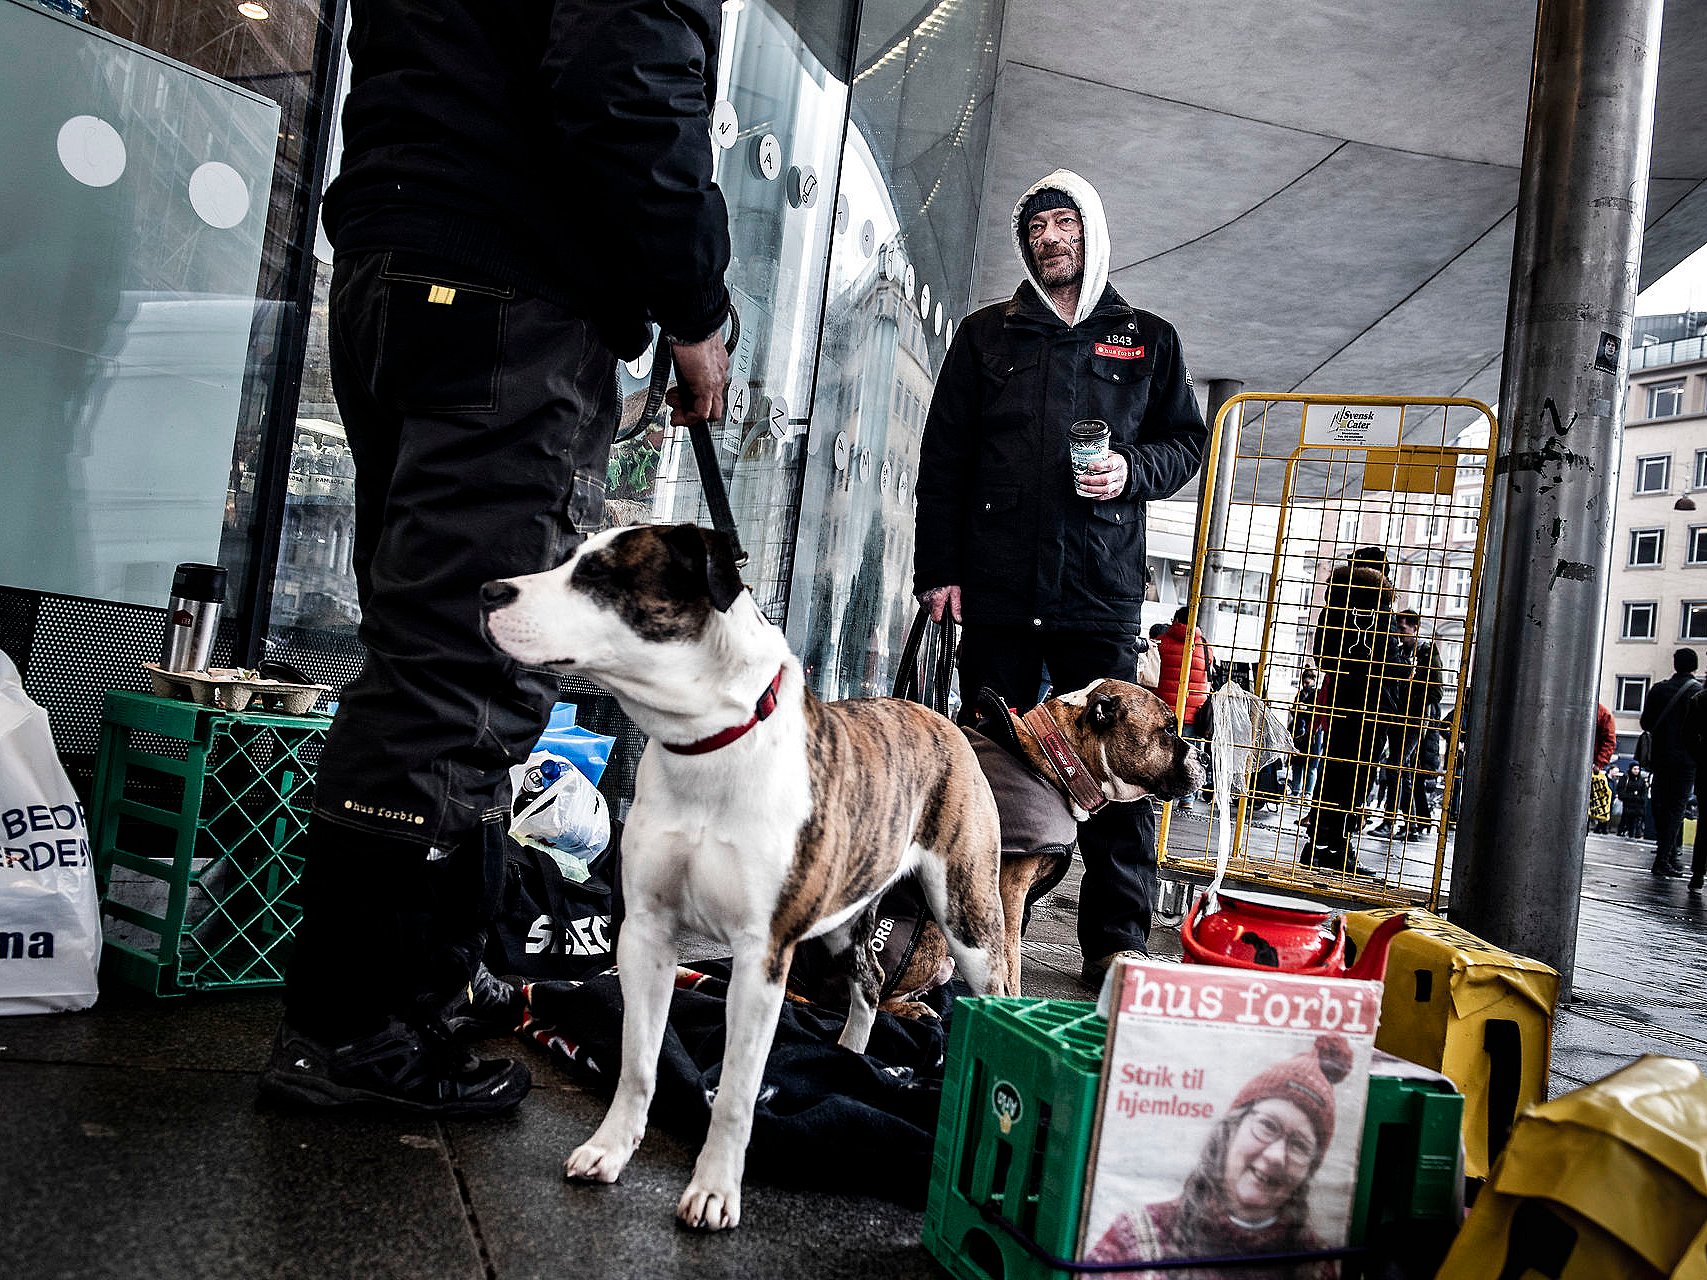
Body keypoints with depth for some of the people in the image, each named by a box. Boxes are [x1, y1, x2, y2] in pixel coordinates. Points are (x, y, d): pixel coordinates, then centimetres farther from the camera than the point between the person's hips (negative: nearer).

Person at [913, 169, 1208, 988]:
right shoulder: (986, 335, 14)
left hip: (1101, 590, 0)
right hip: (997, 584, 1)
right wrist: (938, 568, 1)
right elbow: (942, 458, 10)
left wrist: (1134, 471, -7)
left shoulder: (1147, 339, 14)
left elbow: (1188, 441, 17)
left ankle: (1117, 943, 5)